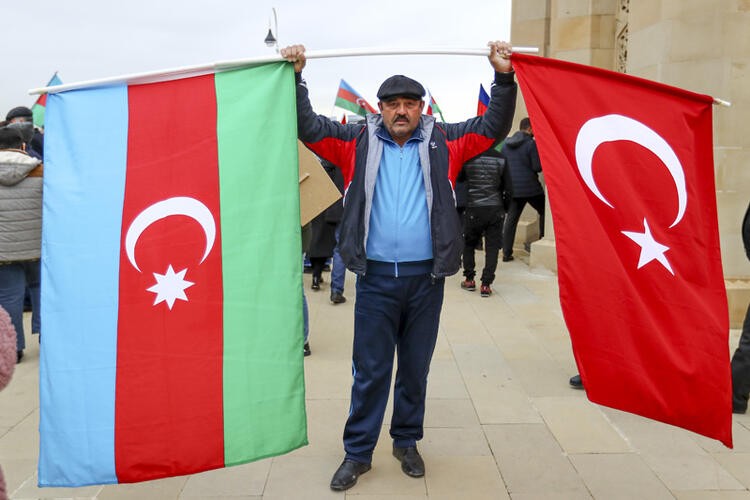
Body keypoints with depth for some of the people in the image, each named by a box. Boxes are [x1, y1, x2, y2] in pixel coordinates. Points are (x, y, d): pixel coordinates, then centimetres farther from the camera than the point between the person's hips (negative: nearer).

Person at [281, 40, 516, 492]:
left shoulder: (443, 142, 6)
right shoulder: (358, 141, 4)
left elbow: (493, 128, 3)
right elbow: (309, 127, 3)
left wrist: (503, 77, -6)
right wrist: (295, 77, -4)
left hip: (426, 277, 1)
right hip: (376, 277, -1)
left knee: (416, 367, 15)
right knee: (370, 370, 8)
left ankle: (407, 442, 34)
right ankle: (358, 452, 23)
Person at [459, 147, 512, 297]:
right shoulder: (500, 159, -2)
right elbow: (508, 189, 2)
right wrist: (504, 209, 14)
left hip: (473, 210, 0)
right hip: (496, 209, 0)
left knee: (468, 244, 17)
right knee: (492, 247, 5)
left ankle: (469, 279, 20)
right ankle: (486, 284, 2)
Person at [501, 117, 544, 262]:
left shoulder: (506, 144, 8)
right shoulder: (531, 143, -11)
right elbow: (538, 167, -13)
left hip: (512, 188, 5)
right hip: (530, 187, -5)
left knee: (511, 219, 5)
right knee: (544, 212, 16)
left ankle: (506, 253, 3)